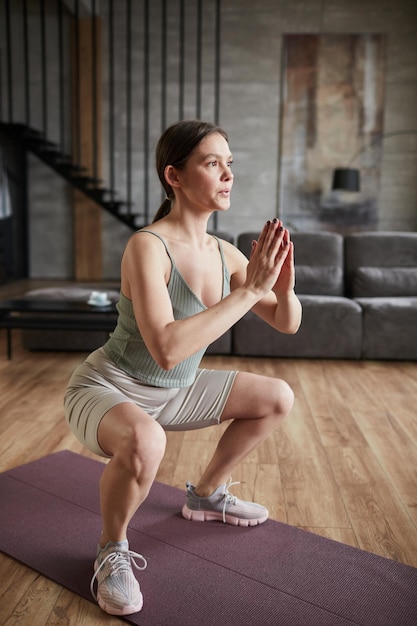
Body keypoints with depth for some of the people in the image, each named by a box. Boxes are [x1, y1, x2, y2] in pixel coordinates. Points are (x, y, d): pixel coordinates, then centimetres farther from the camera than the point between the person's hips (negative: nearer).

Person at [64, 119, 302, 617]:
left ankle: (205, 496, 27)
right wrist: (250, 290, -35)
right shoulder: (147, 246, -27)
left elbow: (287, 323, 1)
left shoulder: (224, 254, -6)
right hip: (104, 389, -7)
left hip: (169, 392, 7)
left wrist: (284, 285, -22)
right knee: (143, 442, -41)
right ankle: (111, 550, -6)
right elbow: (167, 349, -39)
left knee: (278, 399, 9)